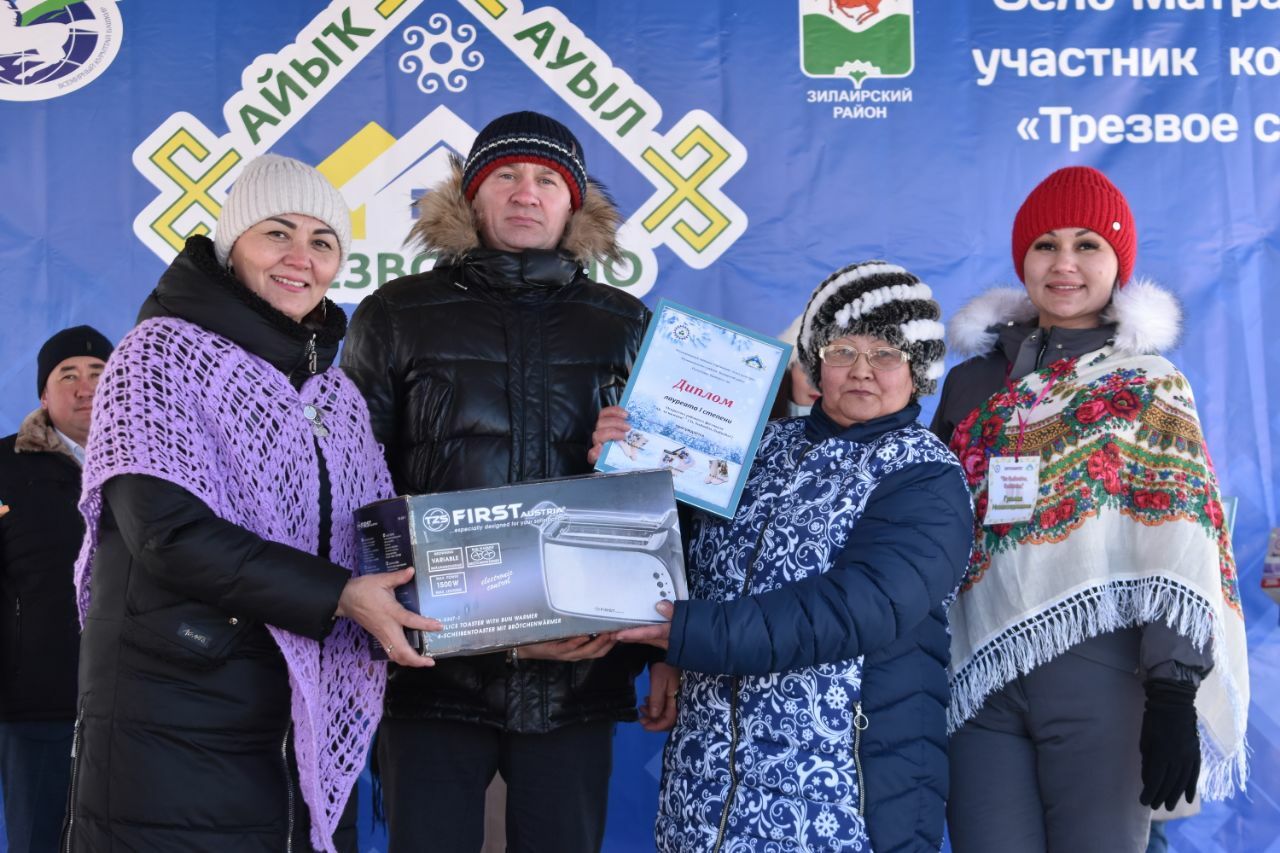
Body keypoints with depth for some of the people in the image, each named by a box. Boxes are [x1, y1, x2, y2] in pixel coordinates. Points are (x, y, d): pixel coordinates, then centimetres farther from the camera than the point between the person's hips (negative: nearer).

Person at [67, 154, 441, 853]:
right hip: (176, 715, -6)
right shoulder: (165, 352, -4)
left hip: (307, 729, 6)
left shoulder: (336, 394, 16)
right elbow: (166, 528, -16)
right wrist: (338, 596, -19)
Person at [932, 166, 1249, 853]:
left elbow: (1181, 551, -6)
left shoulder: (1152, 390, 4)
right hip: (979, 672, 3)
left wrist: (1174, 695, -15)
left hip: (1098, 670, -3)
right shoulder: (971, 382, 14)